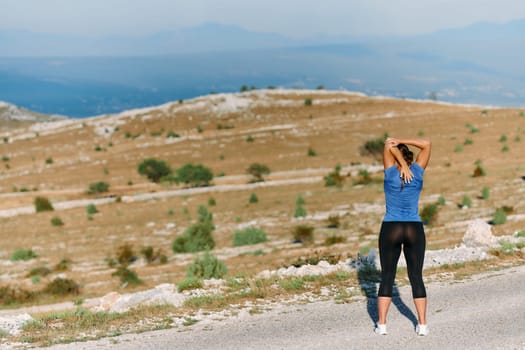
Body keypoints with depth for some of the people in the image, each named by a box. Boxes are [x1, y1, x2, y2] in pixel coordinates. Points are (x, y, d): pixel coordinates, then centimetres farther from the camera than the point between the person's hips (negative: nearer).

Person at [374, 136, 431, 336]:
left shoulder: (391, 173, -4)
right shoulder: (417, 172, -1)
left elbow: (388, 146, -2)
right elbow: (426, 145, 5)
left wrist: (403, 167, -12)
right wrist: (401, 141, -3)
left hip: (390, 230, -1)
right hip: (415, 230, 1)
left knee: (387, 278, 4)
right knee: (416, 277, 7)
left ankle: (381, 325, -1)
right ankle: (422, 325, 3)